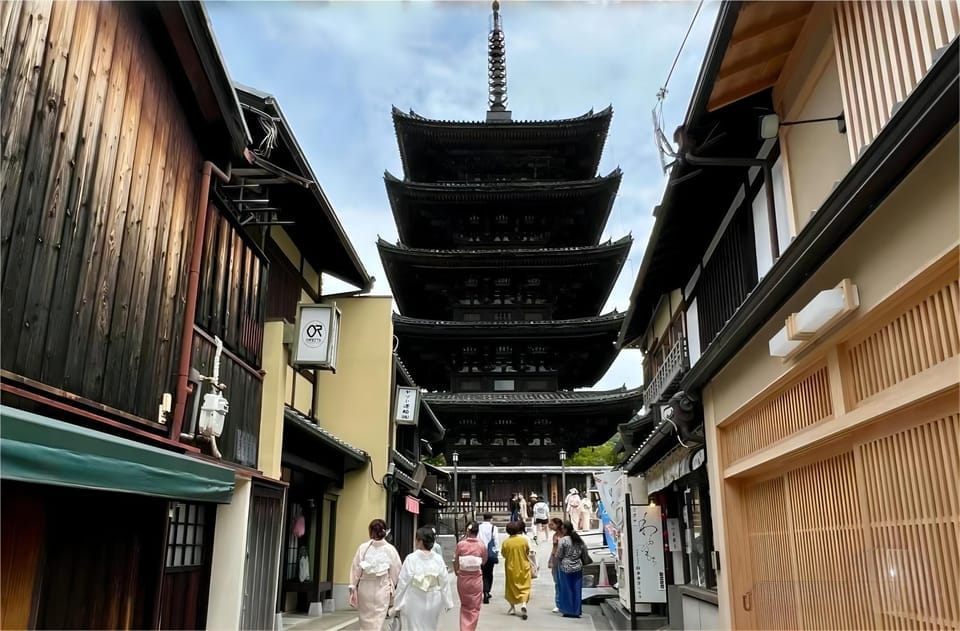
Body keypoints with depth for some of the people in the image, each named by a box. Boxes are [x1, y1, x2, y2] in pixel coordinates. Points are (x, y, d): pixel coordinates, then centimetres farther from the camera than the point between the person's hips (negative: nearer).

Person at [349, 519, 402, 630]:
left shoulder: (363, 547, -7)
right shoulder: (390, 549, -6)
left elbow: (355, 569, -3)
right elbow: (395, 572, -2)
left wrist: (353, 588, 5)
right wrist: (392, 588, 10)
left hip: (365, 588, 1)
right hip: (382, 589, -1)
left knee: (365, 619, 18)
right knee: (377, 621, 7)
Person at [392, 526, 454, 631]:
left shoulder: (411, 559, -14)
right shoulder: (438, 559, -6)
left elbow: (403, 583, -10)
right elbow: (445, 583, 0)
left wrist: (397, 605, -1)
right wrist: (447, 602, 12)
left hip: (414, 604, -3)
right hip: (433, 603, 3)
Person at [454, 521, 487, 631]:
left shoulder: (460, 545, -10)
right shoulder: (482, 546, -10)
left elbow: (455, 562, -2)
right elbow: (484, 562, 3)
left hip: (462, 578, 1)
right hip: (476, 579, -1)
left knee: (464, 605, 22)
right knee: (474, 608, 15)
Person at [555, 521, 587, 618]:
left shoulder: (563, 540, -13)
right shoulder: (579, 540, 4)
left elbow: (559, 556, -10)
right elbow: (584, 554, 9)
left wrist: (558, 564, 9)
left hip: (566, 568, -4)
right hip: (578, 568, 5)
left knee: (567, 589, 5)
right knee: (577, 589, 8)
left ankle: (568, 611, 8)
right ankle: (576, 611, 10)